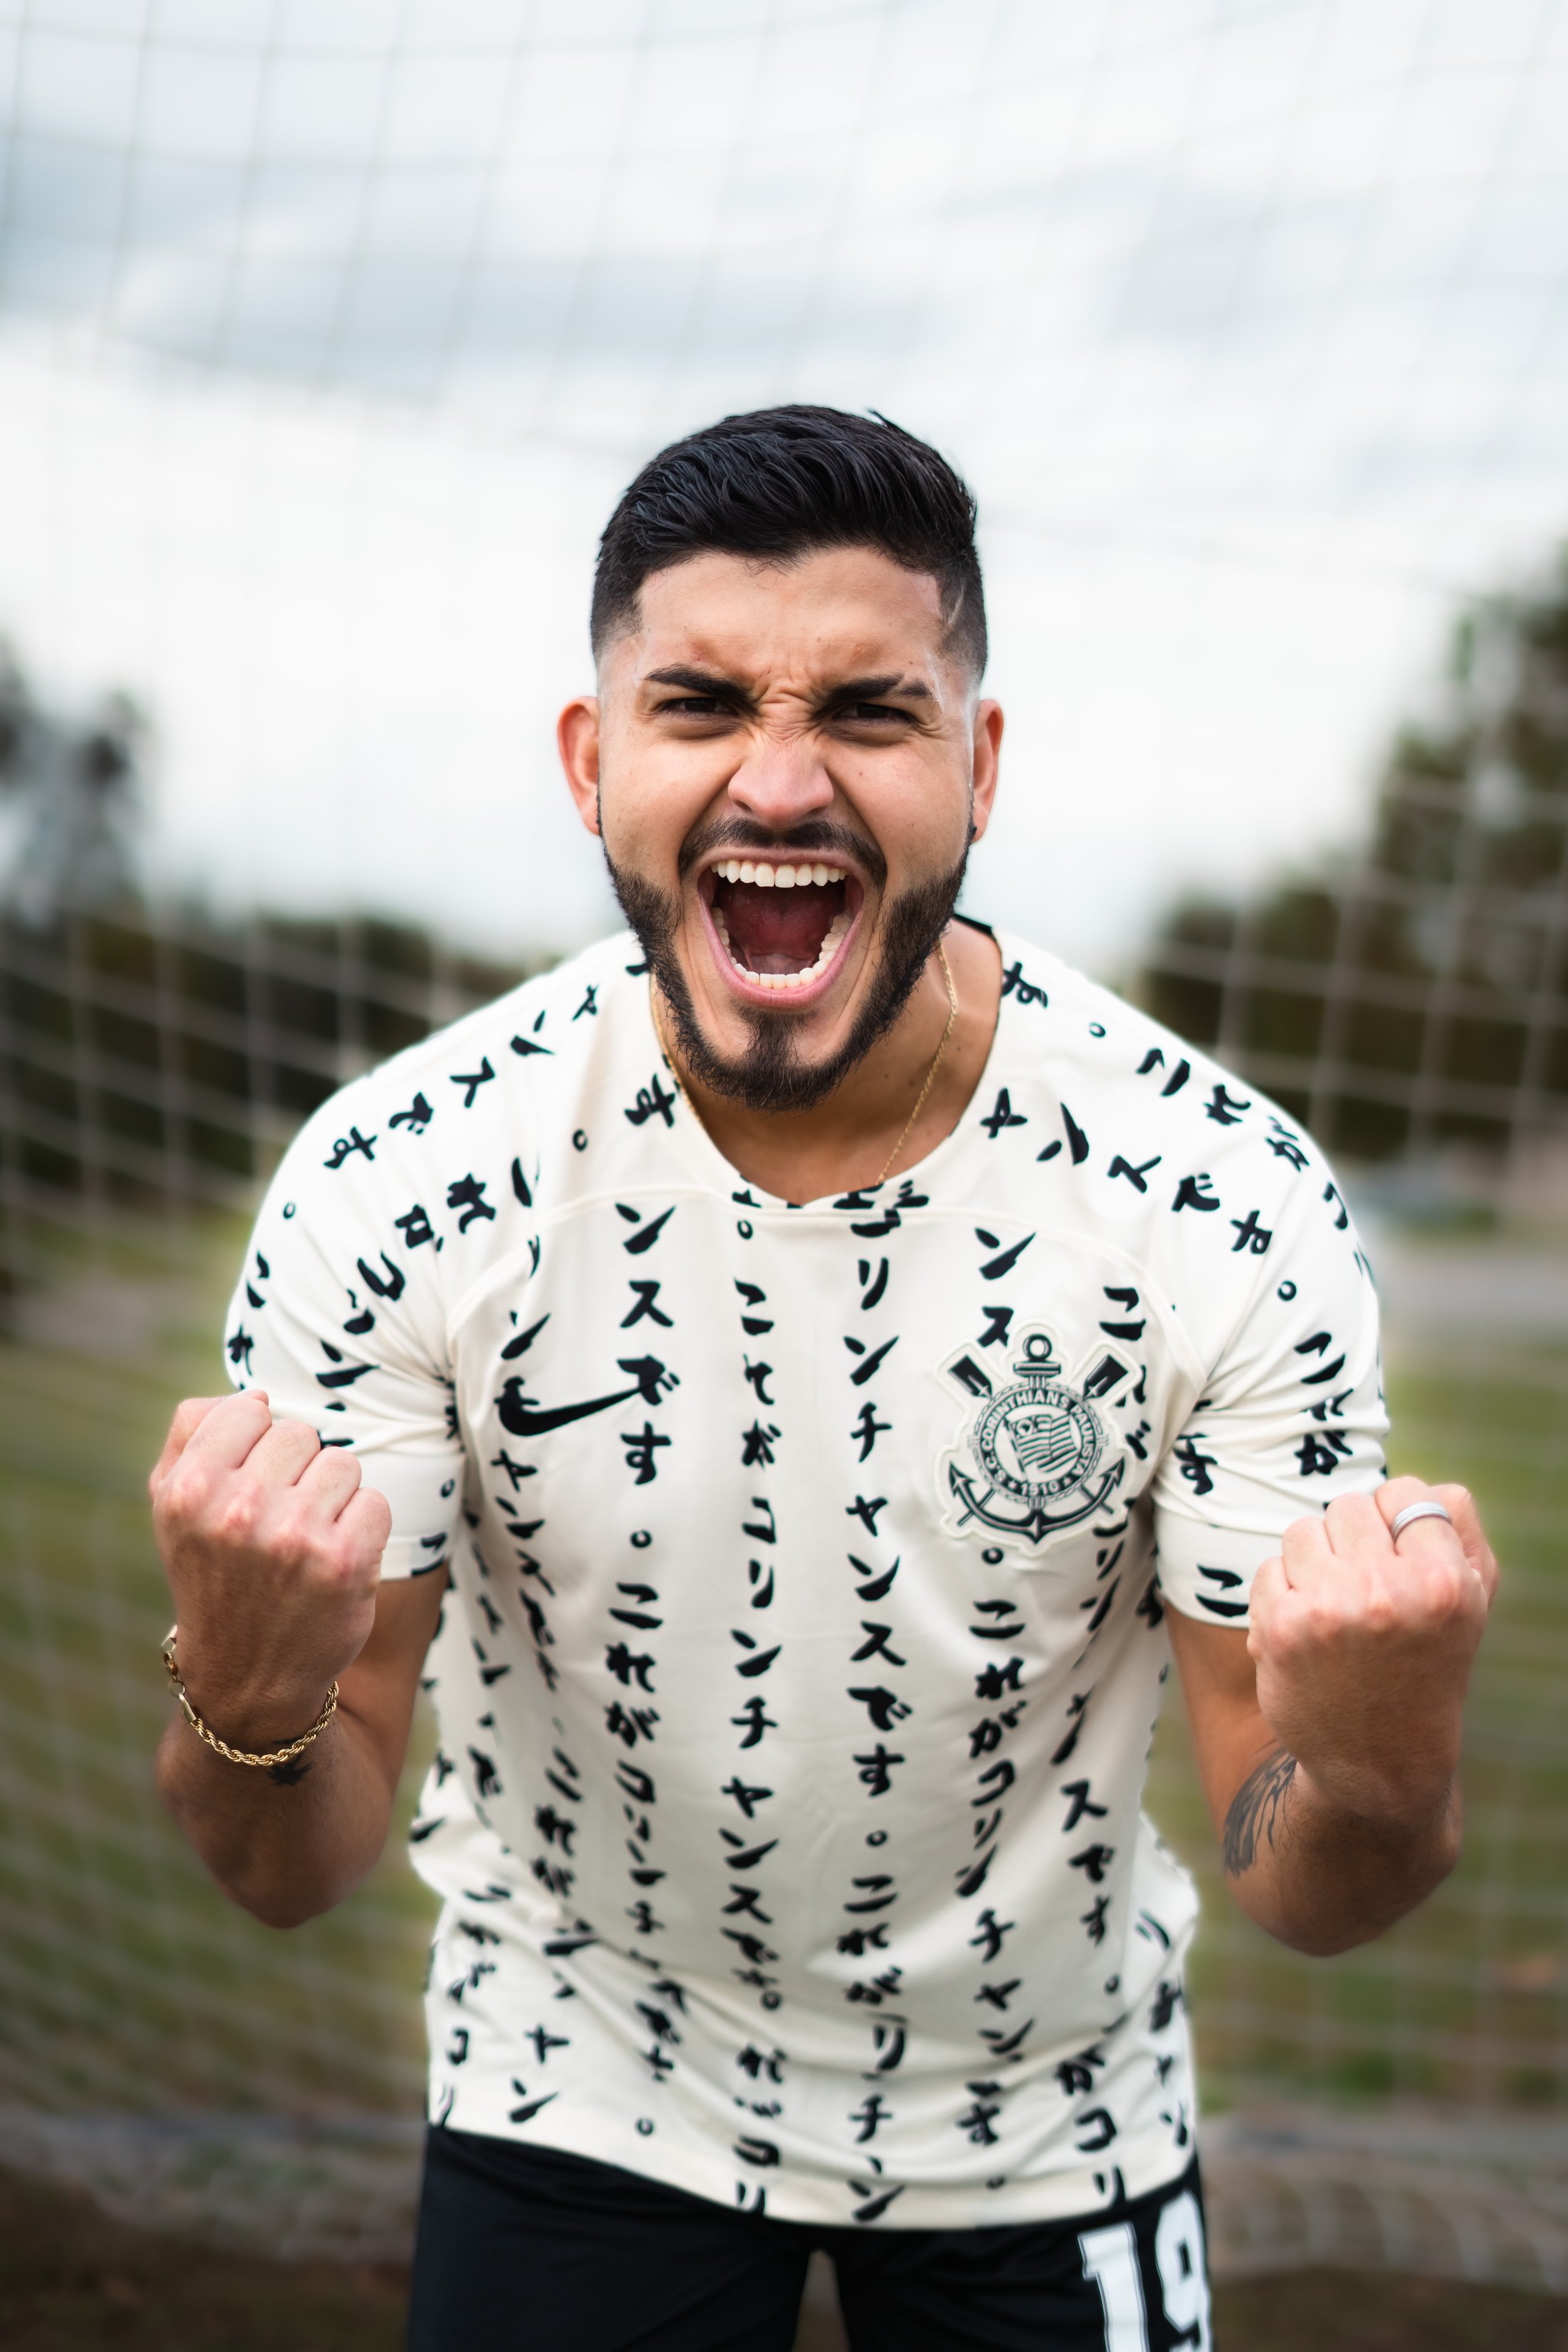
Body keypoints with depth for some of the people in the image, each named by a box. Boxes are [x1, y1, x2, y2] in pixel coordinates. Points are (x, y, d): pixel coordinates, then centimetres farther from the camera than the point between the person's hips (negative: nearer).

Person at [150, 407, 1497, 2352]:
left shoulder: (1229, 1207, -23)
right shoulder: (395, 1186, -23)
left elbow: (1297, 1894, -16)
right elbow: (292, 1874, -17)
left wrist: (1376, 1776, -39)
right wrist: (248, 1698, -40)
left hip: (1043, 2115, 1)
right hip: (577, 2099, 0)